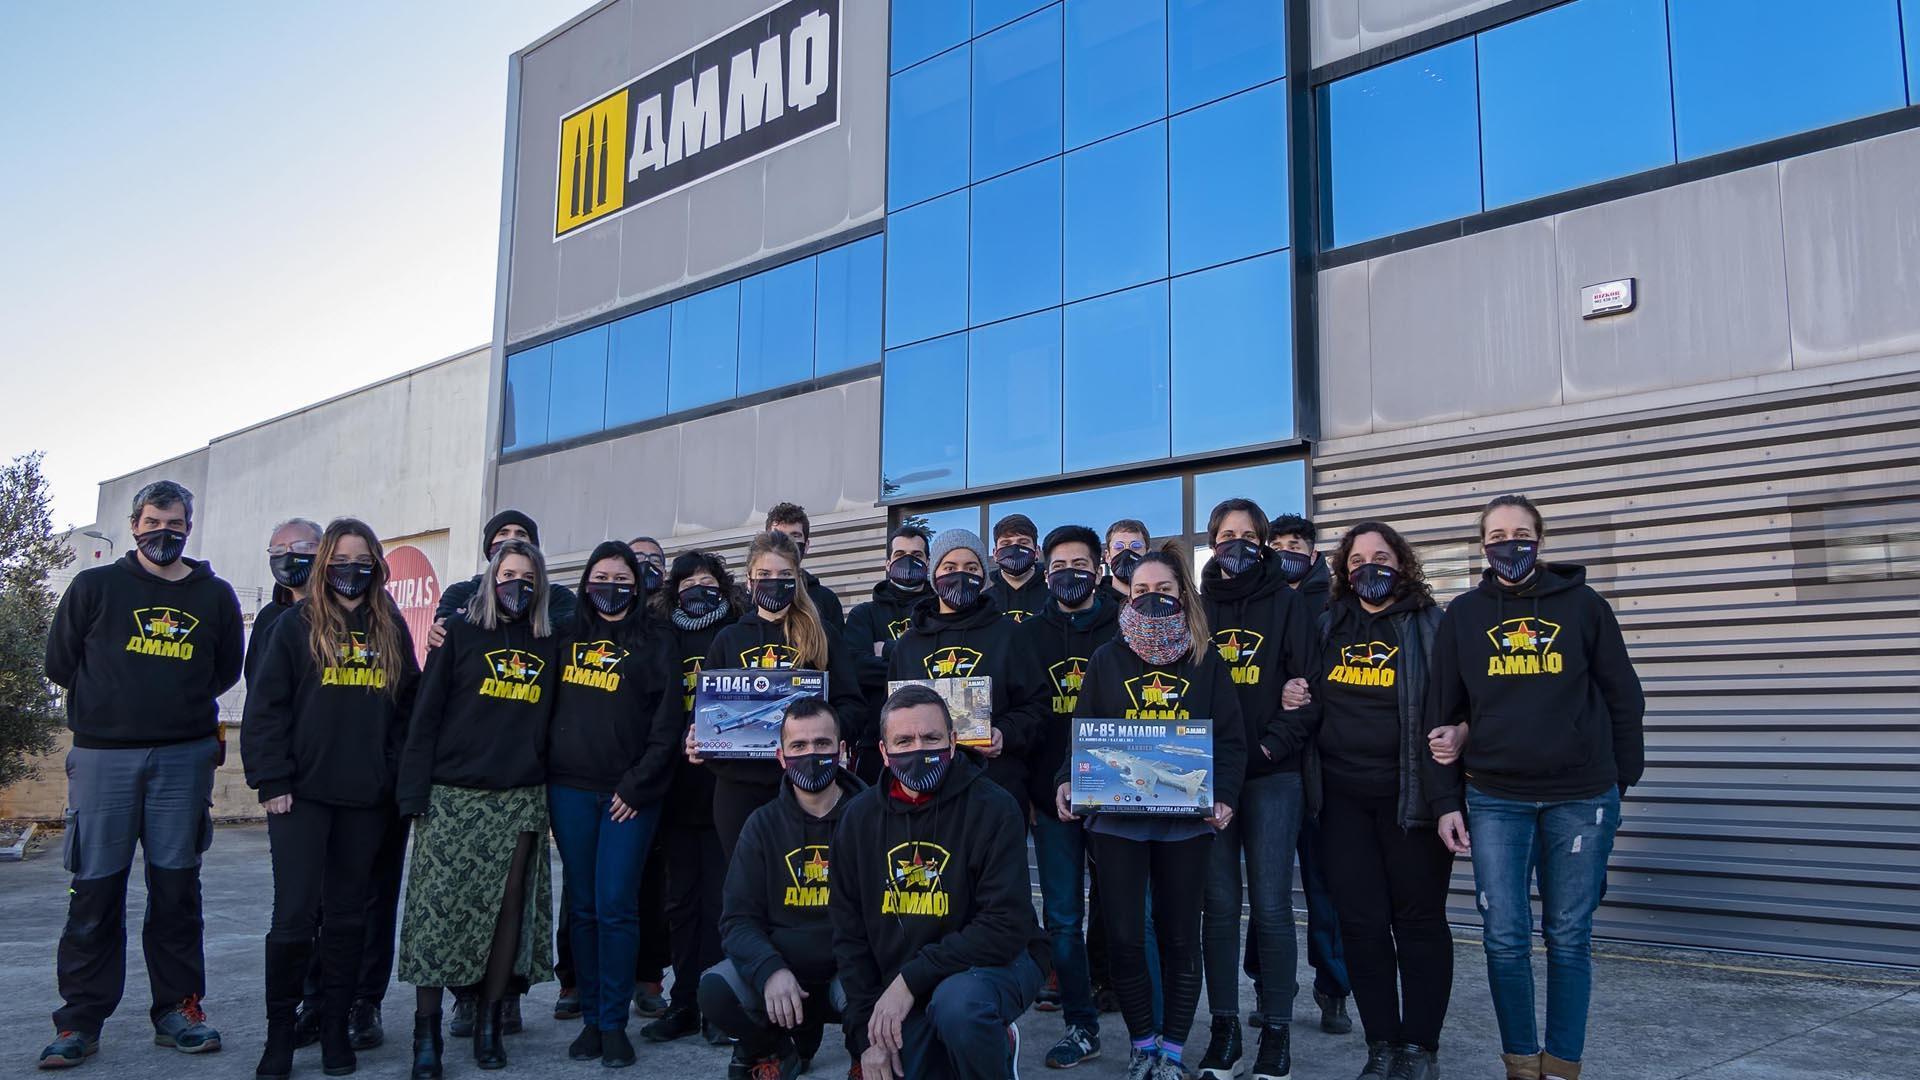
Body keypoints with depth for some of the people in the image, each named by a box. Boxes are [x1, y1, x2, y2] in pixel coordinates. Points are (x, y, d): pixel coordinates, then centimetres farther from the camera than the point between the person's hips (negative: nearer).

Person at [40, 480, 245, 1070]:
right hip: (103, 755, -1)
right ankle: (79, 1021, 9)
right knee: (95, 889, 1)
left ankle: (178, 1009, 14)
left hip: (185, 758, 1)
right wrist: (112, 705, 9)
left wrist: (181, 704, 9)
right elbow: (60, 663, 8)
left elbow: (225, 671, 17)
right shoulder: (96, 586, 5)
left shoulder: (215, 596, 9)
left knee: (177, 887, 6)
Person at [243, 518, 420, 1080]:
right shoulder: (297, 625, 1)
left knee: (348, 915, 10)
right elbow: (265, 706, -3)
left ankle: (335, 1027, 20)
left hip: (367, 800, 3)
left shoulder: (392, 631, 10)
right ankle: (279, 1030, 12)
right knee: (295, 913, -5)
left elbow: (407, 708, 12)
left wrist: (397, 776, 2)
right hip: (303, 795, -3)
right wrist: (272, 781, -10)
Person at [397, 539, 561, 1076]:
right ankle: (426, 1032, 4)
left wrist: (549, 792, 5)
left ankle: (489, 1022, 14)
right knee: (439, 909, -4)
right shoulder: (461, 632, 4)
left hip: (520, 800, 2)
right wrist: (415, 790, -7)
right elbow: (426, 713, 0)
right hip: (453, 795, -2)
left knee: (508, 907, 2)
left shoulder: (548, 645, 12)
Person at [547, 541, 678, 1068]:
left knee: (615, 906, -5)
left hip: (629, 794, -3)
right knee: (582, 906, 7)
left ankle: (614, 1023, 4)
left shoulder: (654, 644, 0)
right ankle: (590, 1018, 15)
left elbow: (668, 724, -4)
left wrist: (636, 785, -9)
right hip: (570, 789, 3)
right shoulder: (568, 638, 12)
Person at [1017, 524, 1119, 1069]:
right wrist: (1021, 790, 1)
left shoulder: (1123, 630, 2)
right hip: (1052, 798, 2)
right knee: (1062, 918, 6)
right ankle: (1081, 1026, 18)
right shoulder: (1029, 634, 8)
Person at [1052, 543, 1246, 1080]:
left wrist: (1224, 797, -14)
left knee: (1180, 935, 8)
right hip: (1116, 818, 0)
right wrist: (1067, 783, -12)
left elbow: (1231, 739, 1)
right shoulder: (1106, 660, 5)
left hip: (1187, 820, 0)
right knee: (1124, 935, 1)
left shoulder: (1207, 663, 4)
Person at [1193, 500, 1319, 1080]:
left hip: (1272, 776, -2)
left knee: (1271, 907, -3)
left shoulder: (1287, 604, 3)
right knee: (1220, 906, 5)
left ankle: (1277, 1032, 8)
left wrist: (1269, 747, -12)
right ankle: (1224, 1028, 15)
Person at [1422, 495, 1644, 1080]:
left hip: (1581, 797, 0)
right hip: (1494, 799, 1)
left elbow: (1623, 700, 7)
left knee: (1569, 936, 6)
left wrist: (1621, 780, 7)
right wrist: (1445, 801, 2)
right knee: (1506, 937, 0)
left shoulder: (1584, 606, 2)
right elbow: (1442, 714, 6)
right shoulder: (1462, 615, 5)